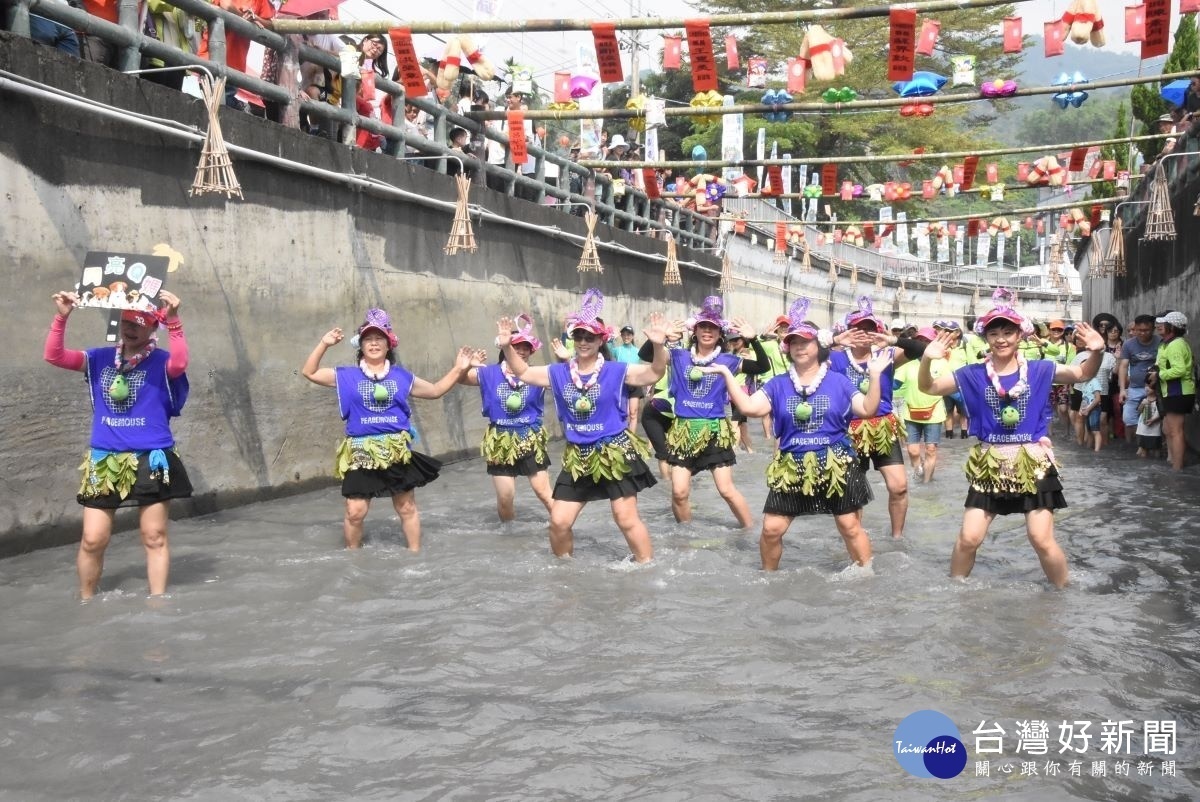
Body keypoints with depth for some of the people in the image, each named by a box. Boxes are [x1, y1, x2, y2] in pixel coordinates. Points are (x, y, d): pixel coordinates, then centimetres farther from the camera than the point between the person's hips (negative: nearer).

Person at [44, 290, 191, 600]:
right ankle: (85, 604, 20)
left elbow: (179, 364, -26)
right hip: (104, 460, 3)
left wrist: (173, 321, -36)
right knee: (93, 539, 4)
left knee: (154, 537, 4)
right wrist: (61, 318, -14)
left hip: (151, 459, -3)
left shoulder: (161, 362, -3)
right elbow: (55, 356, 0)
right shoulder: (101, 358, 7)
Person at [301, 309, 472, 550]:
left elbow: (435, 390, 18)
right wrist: (324, 344, -6)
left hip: (397, 450, 1)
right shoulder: (348, 376, 5)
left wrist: (458, 370, 8)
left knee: (407, 507, 9)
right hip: (361, 452, -1)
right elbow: (310, 372, 4)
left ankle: (415, 553, 21)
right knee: (355, 511, -5)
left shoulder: (400, 376, 9)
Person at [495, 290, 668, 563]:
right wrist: (507, 347, -7)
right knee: (559, 521, 5)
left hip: (615, 453, -4)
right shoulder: (559, 373, 3)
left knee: (626, 518, 0)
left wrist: (658, 346, -37)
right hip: (578, 457, 4)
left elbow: (654, 373, -18)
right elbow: (523, 373, 10)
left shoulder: (616, 371, -9)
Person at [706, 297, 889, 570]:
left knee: (850, 527, 5)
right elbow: (749, 407, -8)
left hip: (836, 466, -1)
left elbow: (868, 410, -2)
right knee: (771, 528, 2)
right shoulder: (778, 384, 4)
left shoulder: (838, 381, 2)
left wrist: (875, 375, -14)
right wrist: (727, 374, -11)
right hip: (791, 469, 2)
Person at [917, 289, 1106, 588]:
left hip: (1032, 463, -1)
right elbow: (928, 388, -2)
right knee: (968, 538, 3)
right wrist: (927, 360, -23)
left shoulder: (1038, 370, -2)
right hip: (990, 465, 1)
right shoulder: (973, 375, -2)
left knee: (1042, 540, -1)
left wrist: (1096, 352, -20)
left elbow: (1083, 374, 2)